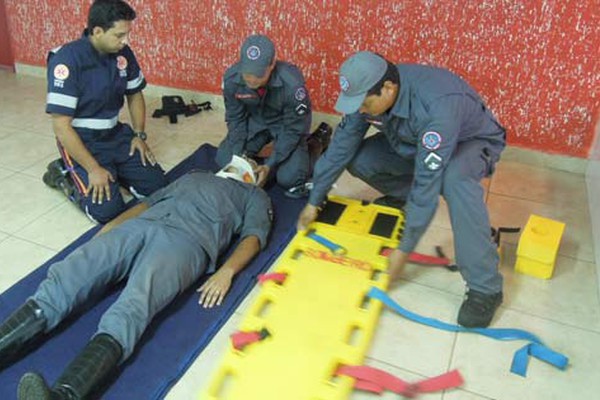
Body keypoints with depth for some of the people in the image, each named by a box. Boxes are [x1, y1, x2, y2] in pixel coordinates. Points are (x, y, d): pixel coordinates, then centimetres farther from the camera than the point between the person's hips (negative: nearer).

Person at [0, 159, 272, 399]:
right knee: (62, 279, -19)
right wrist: (112, 225, 14)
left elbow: (253, 237, 9)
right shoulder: (194, 176, 41)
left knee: (131, 309, -34)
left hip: (186, 239, -6)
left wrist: (226, 271, -11)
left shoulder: (254, 196, 28)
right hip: (139, 226, 6)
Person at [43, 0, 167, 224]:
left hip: (115, 134, 6)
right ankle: (65, 176, 9)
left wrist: (139, 135, 2)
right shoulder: (67, 60, -23)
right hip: (80, 139, -6)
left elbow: (134, 95, 14)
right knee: (107, 209, -18)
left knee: (157, 186, -8)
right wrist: (93, 168, -24)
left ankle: (112, 171, 16)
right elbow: (61, 127, -24)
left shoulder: (122, 53, -4)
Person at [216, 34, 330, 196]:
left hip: (286, 124, -4)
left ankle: (317, 141, 10)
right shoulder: (231, 78, -25)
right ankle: (265, 144, 22)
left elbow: (294, 129, -24)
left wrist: (270, 164, -28)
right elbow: (235, 119, -8)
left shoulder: (291, 84, -37)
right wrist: (239, 155, -18)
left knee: (289, 178, -18)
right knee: (224, 160, -4)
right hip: (255, 121, 4)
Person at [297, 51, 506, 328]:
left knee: (454, 179, -41)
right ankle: (400, 197, 16)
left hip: (471, 141, -6)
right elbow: (342, 144, -12)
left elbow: (427, 180, -41)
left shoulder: (436, 105, -42)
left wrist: (405, 249, -37)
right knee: (357, 159, -16)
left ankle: (484, 287, -29)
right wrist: (314, 201, -7)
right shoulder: (369, 91, -21)